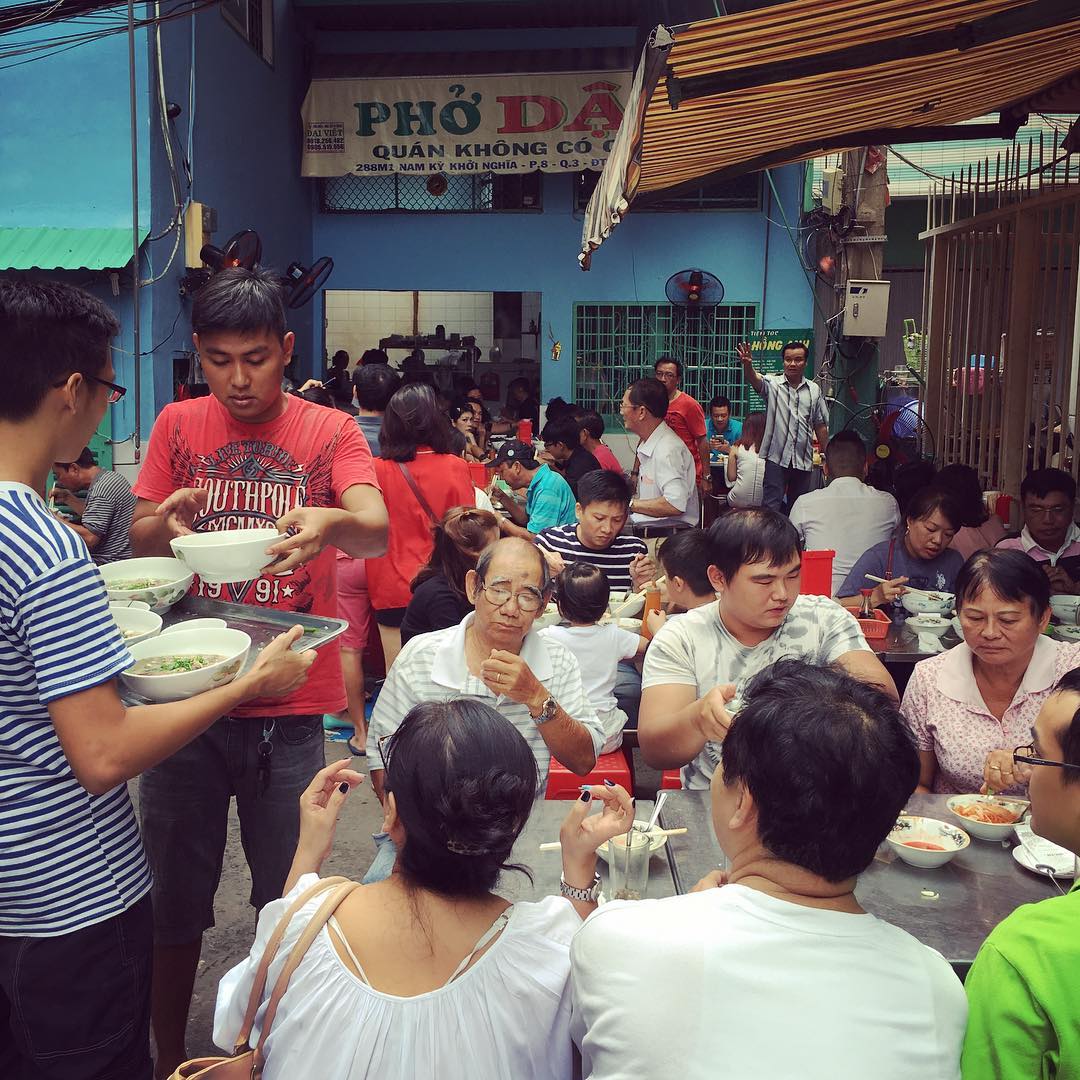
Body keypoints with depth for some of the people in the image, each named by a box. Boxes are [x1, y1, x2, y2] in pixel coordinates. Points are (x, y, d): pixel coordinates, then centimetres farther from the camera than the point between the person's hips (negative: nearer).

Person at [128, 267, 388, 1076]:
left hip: (289, 705, -1)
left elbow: (377, 532, -17)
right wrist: (166, 520, -21)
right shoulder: (178, 426, 5)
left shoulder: (330, 433, -1)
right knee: (174, 897, 10)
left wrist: (329, 525, -40)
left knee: (287, 896, 9)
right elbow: (140, 546, 2)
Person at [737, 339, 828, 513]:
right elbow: (754, 379, -24)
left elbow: (820, 426, 12)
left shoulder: (814, 390, 9)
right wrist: (747, 365, -47)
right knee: (772, 505, -5)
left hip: (803, 461, 4)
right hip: (776, 458, -3)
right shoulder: (772, 384, -1)